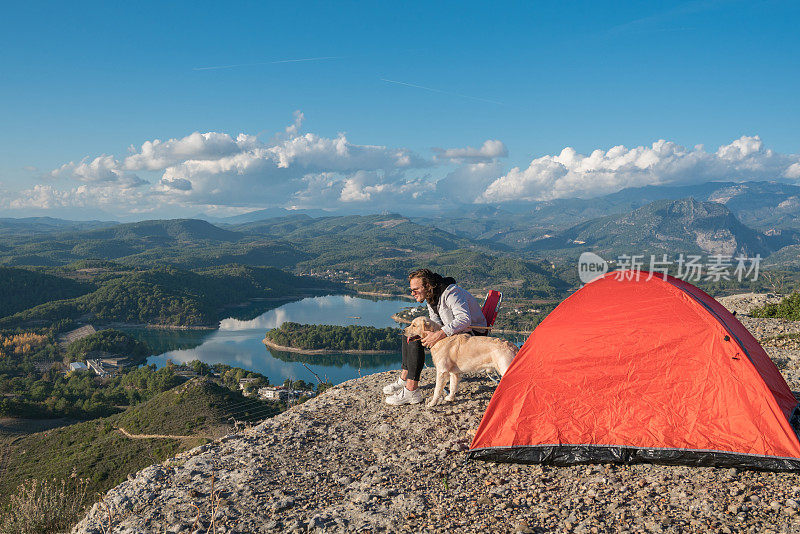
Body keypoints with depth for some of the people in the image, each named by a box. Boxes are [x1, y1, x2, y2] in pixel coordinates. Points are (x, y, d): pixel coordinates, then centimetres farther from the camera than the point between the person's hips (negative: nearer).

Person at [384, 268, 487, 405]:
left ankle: (411, 390, -25)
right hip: (449, 331, 10)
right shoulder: (431, 296, 5)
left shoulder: (452, 294, -24)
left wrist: (439, 335, -43)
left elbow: (465, 319, -37)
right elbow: (435, 321, 10)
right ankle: (404, 377, 12)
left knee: (416, 342, -25)